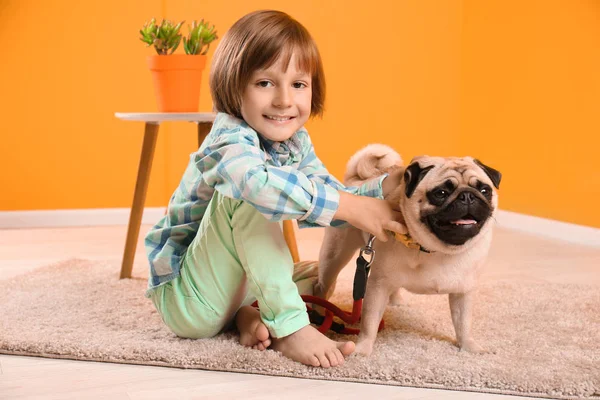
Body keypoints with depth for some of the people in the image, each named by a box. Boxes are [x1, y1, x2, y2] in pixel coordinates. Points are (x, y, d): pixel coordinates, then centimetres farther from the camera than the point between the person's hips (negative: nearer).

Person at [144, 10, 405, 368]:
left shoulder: (296, 143, 2)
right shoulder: (229, 141, -24)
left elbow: (334, 196, 0)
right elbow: (261, 184, -46)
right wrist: (351, 206, -44)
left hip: (236, 286, 8)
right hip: (184, 301, -8)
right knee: (244, 194, -29)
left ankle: (250, 313, -6)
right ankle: (289, 326, -27)